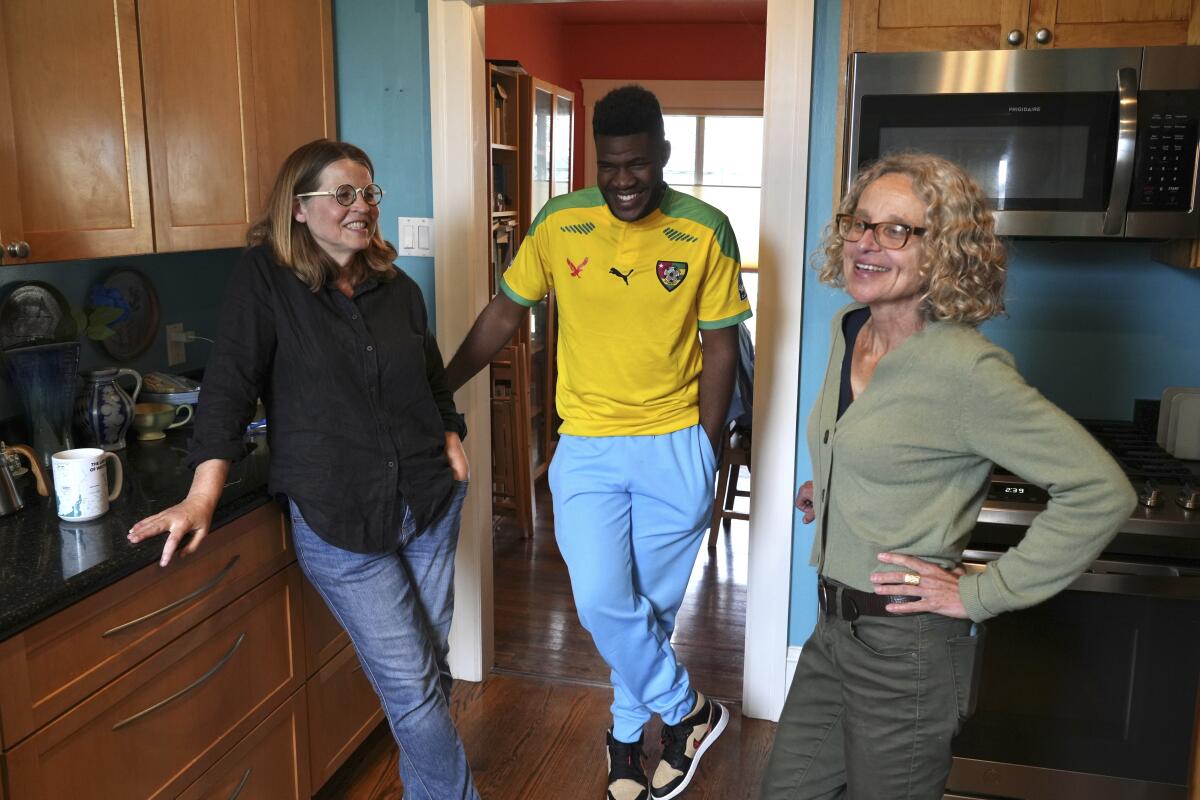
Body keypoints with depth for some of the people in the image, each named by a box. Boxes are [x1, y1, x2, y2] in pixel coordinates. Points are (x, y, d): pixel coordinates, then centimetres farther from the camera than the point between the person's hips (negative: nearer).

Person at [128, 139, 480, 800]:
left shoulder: (398, 288, 8)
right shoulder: (264, 278, -6)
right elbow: (229, 385, -12)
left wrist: (450, 440, 2)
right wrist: (202, 497, -20)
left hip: (430, 503, 5)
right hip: (338, 520, -5)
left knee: (430, 664, 15)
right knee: (411, 685, -1)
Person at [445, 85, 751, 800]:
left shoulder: (705, 231, -6)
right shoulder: (559, 223, -3)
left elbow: (720, 347, -1)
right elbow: (505, 314, 6)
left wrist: (707, 456, -2)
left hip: (675, 449, 0)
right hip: (587, 448, 1)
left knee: (653, 607, 10)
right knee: (603, 602, -9)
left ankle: (627, 735, 34)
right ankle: (689, 711, 18)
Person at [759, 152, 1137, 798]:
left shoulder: (964, 367, -21)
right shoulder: (848, 331, 3)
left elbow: (1101, 491, -20)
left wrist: (984, 593, -18)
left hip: (907, 649, -7)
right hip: (835, 626, 8)